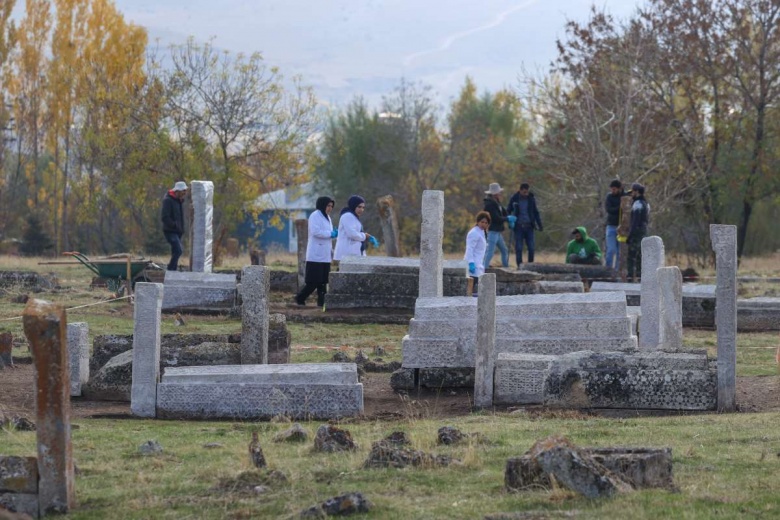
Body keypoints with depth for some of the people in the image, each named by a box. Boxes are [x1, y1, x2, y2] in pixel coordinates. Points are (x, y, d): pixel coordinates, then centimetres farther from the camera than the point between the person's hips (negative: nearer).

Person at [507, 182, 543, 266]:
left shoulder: (531, 198, 4)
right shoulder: (514, 199, 0)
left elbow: (536, 212, 11)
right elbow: (508, 211, 9)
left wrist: (539, 224, 5)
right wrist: (510, 222, -6)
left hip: (529, 226, 1)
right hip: (518, 227, -1)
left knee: (531, 247, -3)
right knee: (518, 247, -3)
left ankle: (531, 264, 8)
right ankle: (520, 265, 3)